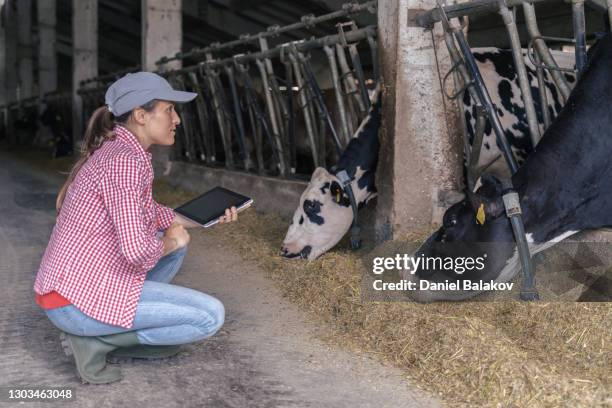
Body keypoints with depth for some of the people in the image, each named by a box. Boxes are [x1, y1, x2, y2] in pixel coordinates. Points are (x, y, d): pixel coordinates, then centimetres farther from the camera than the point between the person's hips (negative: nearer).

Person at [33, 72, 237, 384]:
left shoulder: (116, 150, 9)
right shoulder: (124, 160, -21)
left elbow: (146, 212, 24)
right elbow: (137, 251, -28)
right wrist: (168, 242, -6)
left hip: (78, 282, 10)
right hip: (79, 297, -10)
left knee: (177, 241, 22)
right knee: (212, 315, -8)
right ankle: (94, 340, -3)